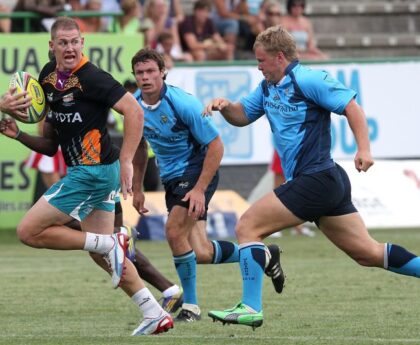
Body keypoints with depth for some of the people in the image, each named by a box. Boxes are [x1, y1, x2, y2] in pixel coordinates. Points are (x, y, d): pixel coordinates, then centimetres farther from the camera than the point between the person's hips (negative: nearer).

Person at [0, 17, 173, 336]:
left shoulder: (91, 77, -17)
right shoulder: (48, 76, 9)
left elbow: (134, 111, -21)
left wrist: (126, 161, -25)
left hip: (94, 171, -9)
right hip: (83, 170, 9)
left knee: (29, 232, -6)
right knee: (101, 254, 15)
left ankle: (110, 244, -5)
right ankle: (155, 314, 16)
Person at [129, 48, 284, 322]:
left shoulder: (182, 103, -21)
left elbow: (216, 145, -18)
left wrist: (200, 189, -22)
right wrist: (137, 189, 15)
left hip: (197, 169, -6)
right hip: (172, 178, 6)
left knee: (175, 231, -23)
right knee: (200, 254, 0)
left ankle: (190, 306, -7)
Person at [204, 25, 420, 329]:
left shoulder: (307, 80, -11)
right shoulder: (268, 87, 16)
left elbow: (351, 106, -14)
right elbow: (243, 116, 25)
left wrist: (364, 149, -24)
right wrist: (225, 106, 2)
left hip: (316, 179, -10)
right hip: (329, 182, 10)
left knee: (248, 227, -8)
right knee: (369, 253, 10)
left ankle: (251, 308, -10)